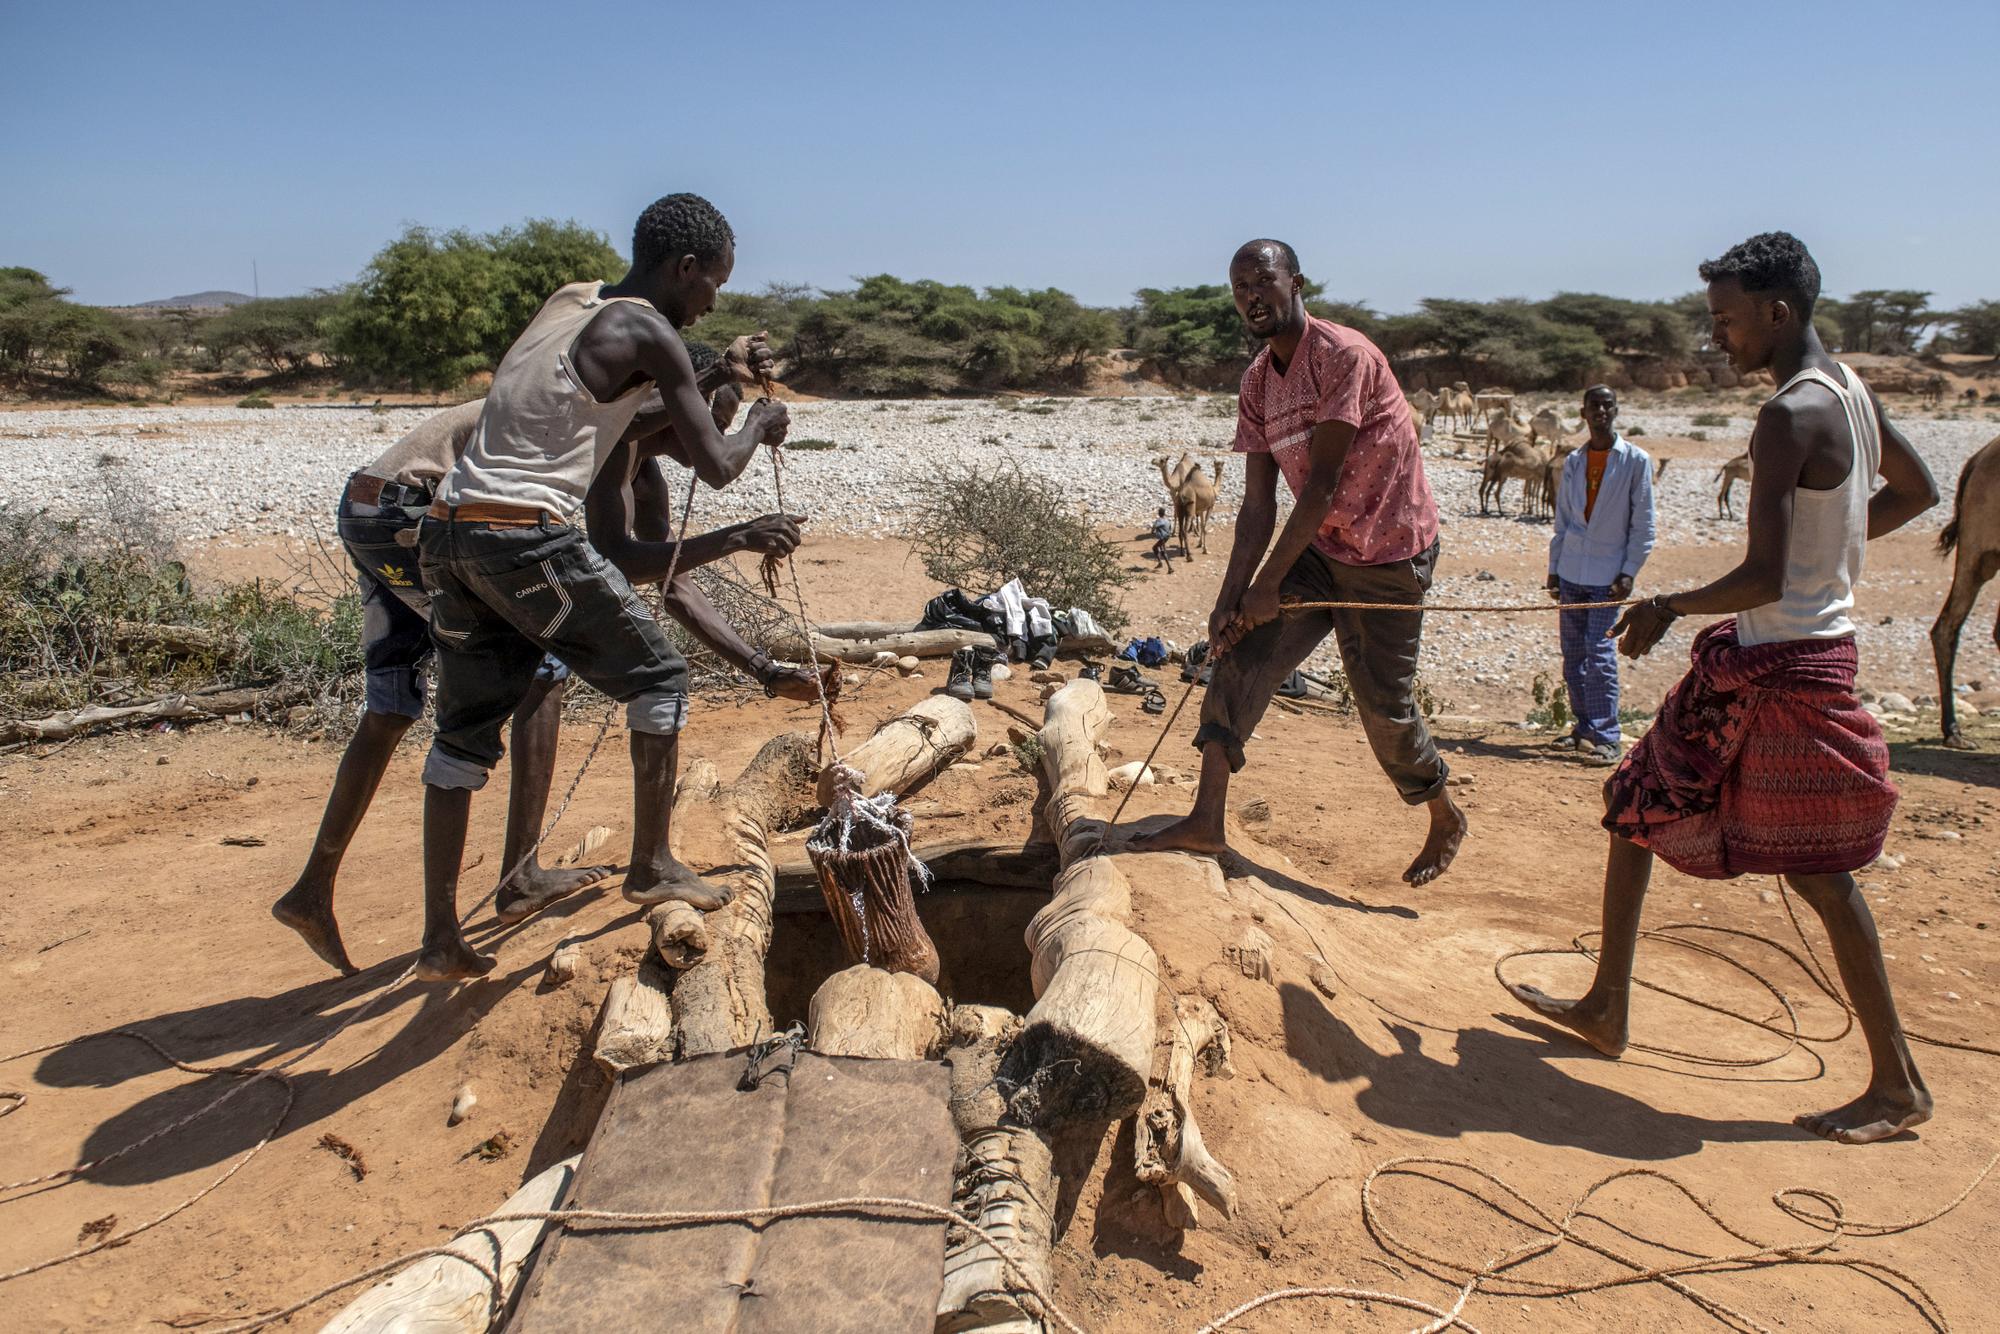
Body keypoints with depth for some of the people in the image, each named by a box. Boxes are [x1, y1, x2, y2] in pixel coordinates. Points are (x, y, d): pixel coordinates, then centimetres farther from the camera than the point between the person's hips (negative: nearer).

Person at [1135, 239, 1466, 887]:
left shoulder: (1343, 354, -21)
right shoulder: (1256, 382, 3)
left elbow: (1322, 480, -23)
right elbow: (1257, 503, 0)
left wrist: (1269, 583, -21)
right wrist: (1229, 597, -9)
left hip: (1389, 553, -7)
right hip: (1319, 548, 7)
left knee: (1384, 703, 0)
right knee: (1242, 655, -8)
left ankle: (1446, 822, 27)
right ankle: (1206, 820, -6)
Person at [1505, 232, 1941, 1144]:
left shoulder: (1789, 417, -21)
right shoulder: (1850, 391, 9)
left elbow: (1763, 580, -25)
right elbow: (1916, 491, 24)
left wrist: (1668, 607, -10)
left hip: (1783, 666, -10)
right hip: (1755, 659, 10)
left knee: (1818, 872, 0)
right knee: (1636, 806, 14)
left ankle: (1898, 1084, 16)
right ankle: (1607, 1007, 24)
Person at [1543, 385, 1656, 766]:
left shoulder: (1636, 460, -3)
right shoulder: (1573, 462, 9)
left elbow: (1643, 523, -3)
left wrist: (1629, 572, -9)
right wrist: (1554, 569, 11)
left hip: (1608, 573, -5)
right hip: (1572, 572, 5)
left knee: (1600, 654, -11)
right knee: (1573, 655, 7)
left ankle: (1605, 738, -8)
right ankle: (1584, 729, 16)